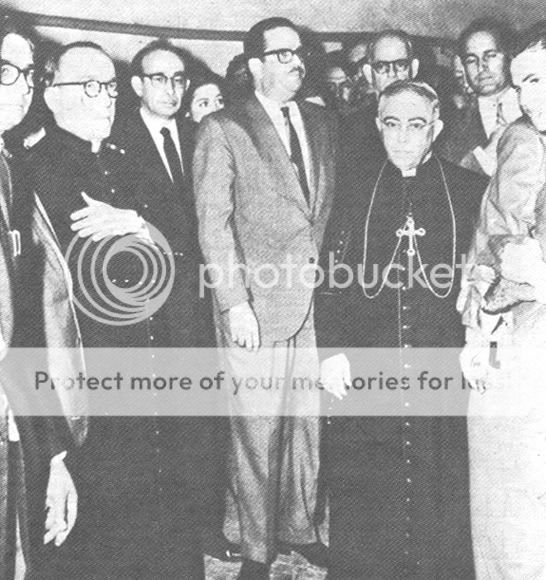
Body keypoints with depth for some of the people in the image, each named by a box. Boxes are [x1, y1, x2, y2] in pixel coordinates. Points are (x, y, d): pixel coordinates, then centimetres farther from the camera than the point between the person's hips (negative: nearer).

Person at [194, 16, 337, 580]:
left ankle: (299, 523, 33)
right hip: (256, 303, -5)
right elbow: (213, 222, -7)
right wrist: (233, 302, -12)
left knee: (308, 417, 14)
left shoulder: (322, 121, 14)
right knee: (258, 428, 3)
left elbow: (331, 206, 16)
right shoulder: (221, 129, -3)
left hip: (319, 298, 5)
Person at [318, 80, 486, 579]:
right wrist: (332, 349, -3)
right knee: (363, 498, 8)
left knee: (441, 491, 6)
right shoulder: (357, 188, 8)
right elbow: (332, 274, 5)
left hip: (444, 368, 0)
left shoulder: (469, 190, 5)